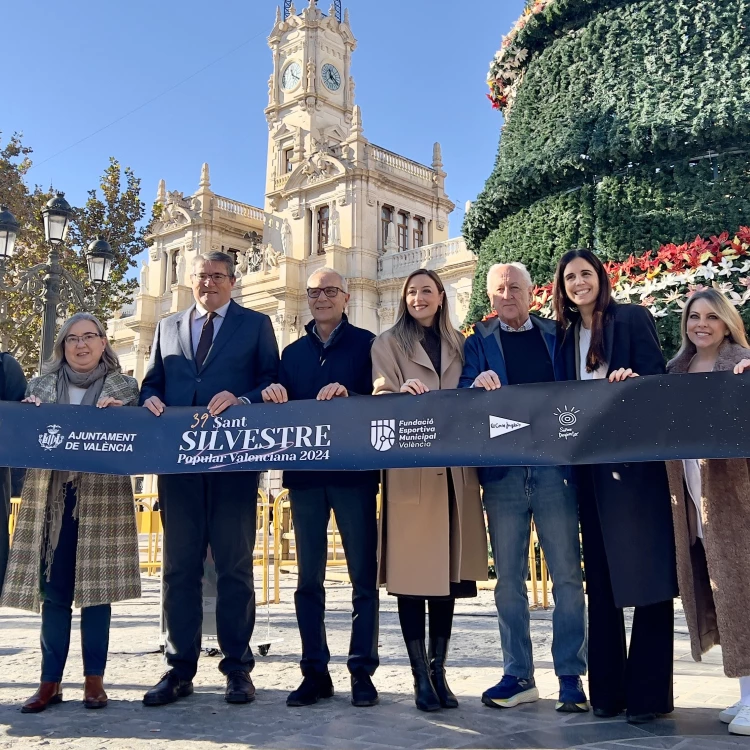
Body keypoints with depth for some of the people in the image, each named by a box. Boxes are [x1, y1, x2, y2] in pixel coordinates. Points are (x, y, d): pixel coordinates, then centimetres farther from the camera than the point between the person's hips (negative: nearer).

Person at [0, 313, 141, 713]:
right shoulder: (41, 386, 13)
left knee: (96, 587, 0)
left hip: (101, 500, -2)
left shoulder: (124, 387, 7)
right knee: (52, 590, 3)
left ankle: (94, 679, 10)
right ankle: (50, 681, 11)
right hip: (50, 499, 2)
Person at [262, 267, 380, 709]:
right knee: (309, 577, 8)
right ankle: (315, 671, 17)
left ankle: (363, 671, 11)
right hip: (304, 473, 4)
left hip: (354, 470, -4)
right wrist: (273, 397, -7)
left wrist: (347, 395, -22)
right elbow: (282, 410, 14)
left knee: (363, 575, 1)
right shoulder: (294, 352, 17)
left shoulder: (366, 344, 4)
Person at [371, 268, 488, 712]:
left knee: (448, 570, 6)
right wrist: (402, 392, -22)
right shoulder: (389, 343, 8)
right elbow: (379, 400, -2)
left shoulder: (458, 343, 18)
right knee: (413, 573, -4)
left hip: (455, 468, 4)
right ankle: (422, 677, 4)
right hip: (409, 470, -3)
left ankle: (440, 671, 15)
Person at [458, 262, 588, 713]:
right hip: (503, 472, 1)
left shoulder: (557, 337, 12)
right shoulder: (479, 342, 12)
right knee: (509, 578, 6)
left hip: (555, 468, 0)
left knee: (567, 574, 1)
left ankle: (571, 676, 12)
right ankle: (519, 676, 18)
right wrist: (478, 384, -21)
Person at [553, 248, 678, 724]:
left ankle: (648, 692, 2)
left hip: (636, 460, -5)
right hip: (591, 466, 6)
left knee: (647, 572, -4)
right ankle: (608, 686, 17)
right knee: (601, 575, 9)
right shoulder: (566, 335, 16)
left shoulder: (633, 318, 1)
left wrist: (631, 380, -26)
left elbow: (657, 376, -7)